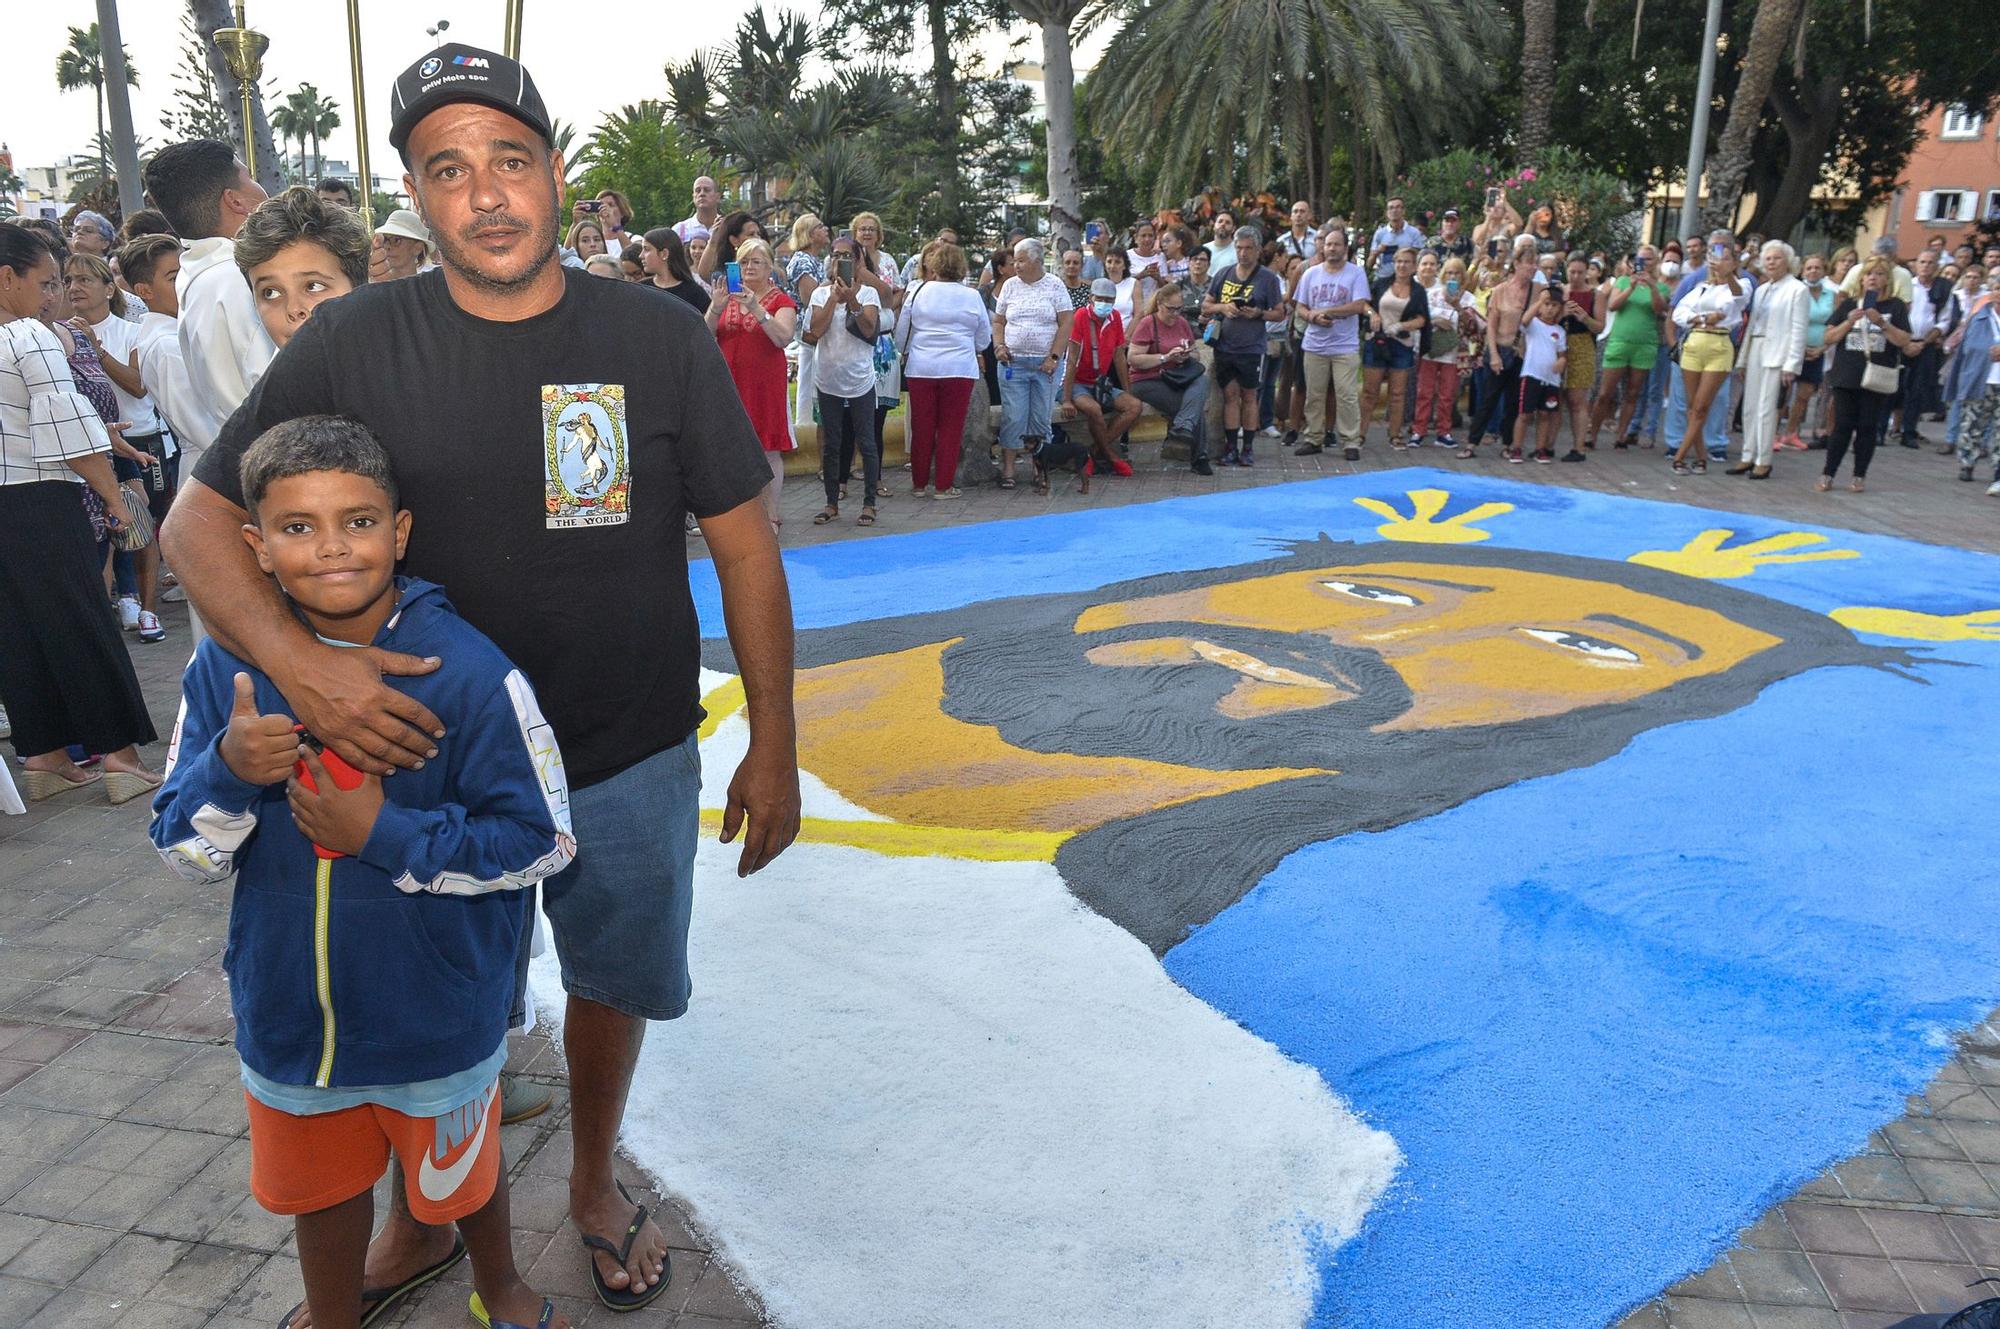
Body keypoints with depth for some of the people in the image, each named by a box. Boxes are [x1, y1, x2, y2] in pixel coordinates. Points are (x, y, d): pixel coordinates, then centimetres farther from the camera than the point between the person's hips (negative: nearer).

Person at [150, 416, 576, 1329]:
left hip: (435, 1014, -3)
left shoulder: (467, 672, -22)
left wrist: (386, 834, -25)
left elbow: (542, 839, -17)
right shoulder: (226, 669, -10)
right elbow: (186, 858, -5)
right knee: (318, 1187, 26)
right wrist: (228, 770, -26)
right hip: (287, 1011, 3)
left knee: (457, 1176, 23)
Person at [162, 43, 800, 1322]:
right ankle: (416, 1226, 46)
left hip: (632, 762, 0)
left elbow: (744, 545, -5)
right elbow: (202, 518, -6)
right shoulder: (356, 341, -9)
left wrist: (774, 748, -5)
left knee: (614, 980, 20)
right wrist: (295, 660, -25)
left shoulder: (663, 338, -10)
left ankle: (595, 1183, 49)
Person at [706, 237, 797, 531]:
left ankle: (771, 515, 7)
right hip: (730, 382, 3)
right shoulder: (727, 295, 10)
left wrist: (756, 309, -27)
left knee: (768, 450, 0)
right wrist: (716, 308, -17)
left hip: (765, 384, -3)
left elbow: (783, 338, -17)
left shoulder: (781, 300, 0)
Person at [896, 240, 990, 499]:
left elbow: (901, 334, 7)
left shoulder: (917, 292, 1)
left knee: (922, 427, 10)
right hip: (959, 370, -1)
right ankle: (943, 485, 5)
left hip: (920, 369, 1)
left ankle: (918, 483, 17)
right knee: (950, 428, 5)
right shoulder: (972, 296, 1)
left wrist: (906, 352, 28)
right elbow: (984, 340, 10)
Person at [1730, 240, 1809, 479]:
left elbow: (1799, 330, -8)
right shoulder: (1761, 290, 16)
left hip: (1777, 355, -7)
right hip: (1755, 351, 7)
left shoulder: (1797, 290, -4)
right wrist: (1743, 359, 16)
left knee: (1766, 409, -7)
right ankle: (1748, 457, 13)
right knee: (1750, 407, 7)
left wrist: (1791, 365, -13)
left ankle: (1763, 461, 0)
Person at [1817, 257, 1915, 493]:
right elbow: (1829, 338, 4)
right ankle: (1827, 475, 4)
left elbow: (1904, 341, -4)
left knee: (1867, 427, 4)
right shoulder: (1848, 304, 7)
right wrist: (1850, 321, -12)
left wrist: (1881, 322, -16)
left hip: (1876, 378, -1)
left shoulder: (1896, 306, 3)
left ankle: (1859, 476, 12)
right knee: (1842, 426, 0)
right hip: (1846, 376, 1)